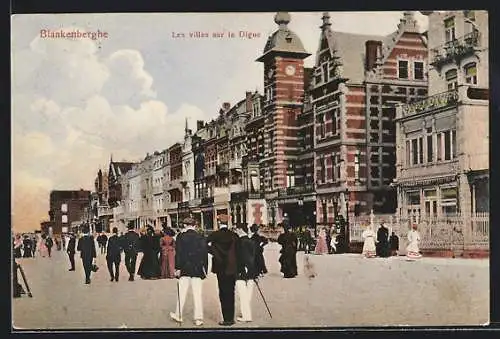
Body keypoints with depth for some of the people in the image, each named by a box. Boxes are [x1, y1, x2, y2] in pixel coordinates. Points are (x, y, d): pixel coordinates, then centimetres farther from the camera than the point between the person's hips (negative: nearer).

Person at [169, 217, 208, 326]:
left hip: (184, 269, -1)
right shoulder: (201, 238, 2)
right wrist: (205, 270, 10)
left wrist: (178, 268, -3)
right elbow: (205, 255, 4)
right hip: (198, 270, 1)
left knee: (181, 293, 10)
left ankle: (178, 315, 19)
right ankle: (198, 318, 2)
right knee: (198, 295, 2)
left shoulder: (181, 237, -3)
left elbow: (178, 254, -6)